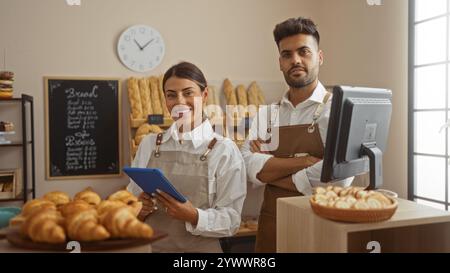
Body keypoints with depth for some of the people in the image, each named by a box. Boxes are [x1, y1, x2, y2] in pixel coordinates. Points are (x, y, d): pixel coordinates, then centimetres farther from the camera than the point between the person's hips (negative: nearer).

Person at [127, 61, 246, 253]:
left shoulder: (224, 150, -11)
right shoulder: (149, 144, -1)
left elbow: (231, 221, -11)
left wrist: (195, 217, -26)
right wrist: (138, 210, -14)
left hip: (200, 248, -3)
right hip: (150, 246, 3)